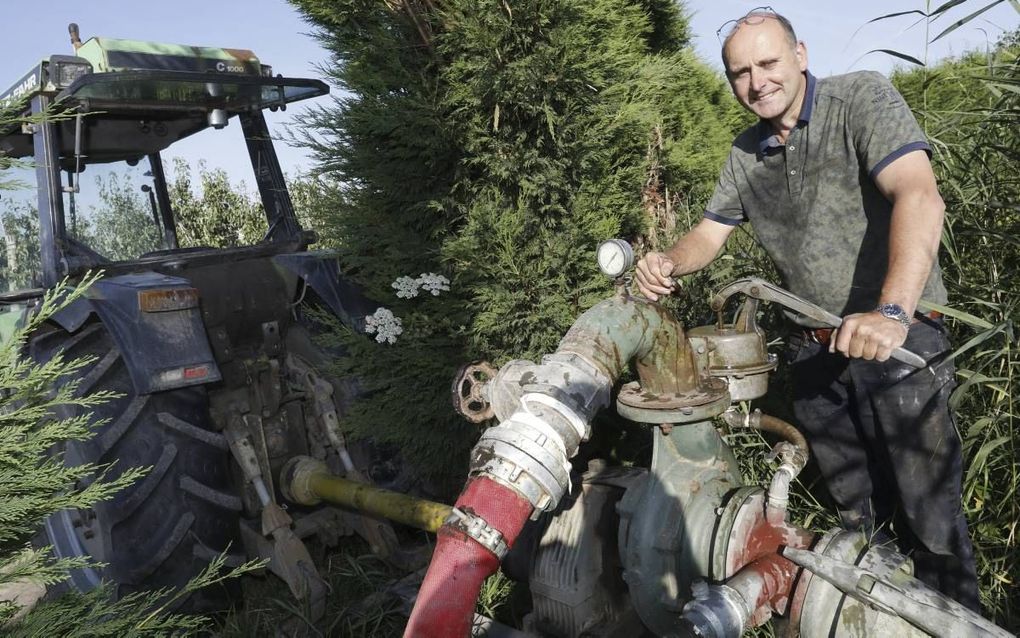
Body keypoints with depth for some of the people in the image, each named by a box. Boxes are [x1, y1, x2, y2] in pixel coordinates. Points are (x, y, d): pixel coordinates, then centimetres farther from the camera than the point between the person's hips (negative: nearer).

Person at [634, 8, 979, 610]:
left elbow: (920, 196, -26)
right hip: (815, 353, 5)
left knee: (931, 520, -1)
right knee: (859, 515, 16)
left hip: (899, 340, -5)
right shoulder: (746, 152, 9)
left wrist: (892, 313, -40)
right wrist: (668, 263, -10)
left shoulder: (862, 98, -11)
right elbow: (711, 232, 15)